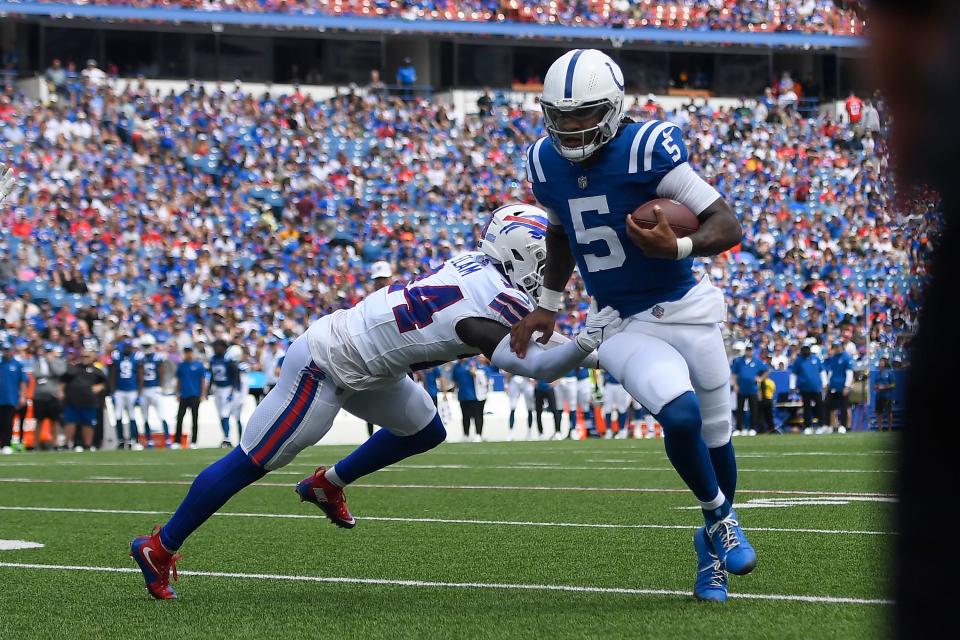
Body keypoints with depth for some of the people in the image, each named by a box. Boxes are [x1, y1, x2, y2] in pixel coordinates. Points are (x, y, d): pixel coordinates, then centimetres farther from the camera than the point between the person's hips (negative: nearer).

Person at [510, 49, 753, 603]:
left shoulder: (646, 150, -18)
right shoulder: (547, 164, -1)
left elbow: (728, 225, -19)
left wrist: (679, 247, -38)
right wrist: (548, 306, 21)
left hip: (687, 310, -2)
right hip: (624, 328, 2)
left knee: (715, 435, 8)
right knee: (680, 414, -25)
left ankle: (715, 539, 34)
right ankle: (719, 520, -1)